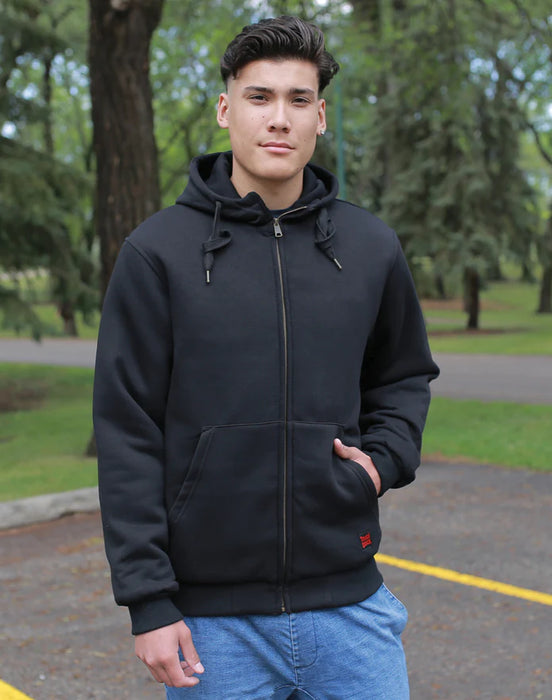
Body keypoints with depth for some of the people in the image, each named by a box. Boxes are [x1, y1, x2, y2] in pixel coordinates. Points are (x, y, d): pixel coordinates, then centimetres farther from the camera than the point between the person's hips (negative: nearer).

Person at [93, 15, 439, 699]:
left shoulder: (371, 247, 5)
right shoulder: (158, 252, -4)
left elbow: (405, 375, 21)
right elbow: (127, 436, -4)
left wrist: (385, 456, 0)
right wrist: (148, 602, -8)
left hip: (346, 600, 3)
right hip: (211, 612, -2)